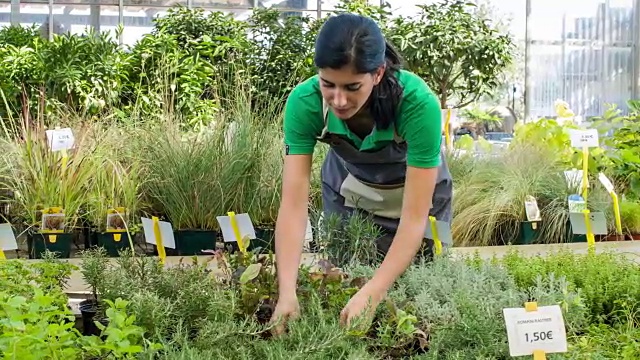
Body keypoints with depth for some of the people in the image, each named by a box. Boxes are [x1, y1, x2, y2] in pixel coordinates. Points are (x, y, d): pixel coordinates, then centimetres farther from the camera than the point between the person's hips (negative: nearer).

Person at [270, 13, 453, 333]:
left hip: (415, 190, -1)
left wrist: (372, 294, -49)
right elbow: (293, 204, -34)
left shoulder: (418, 103, -40)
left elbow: (414, 217, -38)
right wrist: (287, 293, -47)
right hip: (347, 189, 2)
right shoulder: (304, 102, -33)